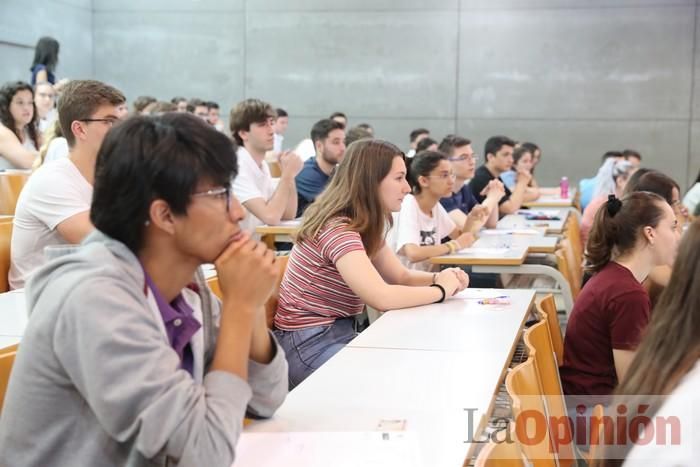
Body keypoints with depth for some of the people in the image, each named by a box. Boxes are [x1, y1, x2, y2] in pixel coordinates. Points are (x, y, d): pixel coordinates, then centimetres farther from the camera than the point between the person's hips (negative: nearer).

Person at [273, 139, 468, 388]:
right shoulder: (337, 228, -24)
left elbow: (401, 276, 14)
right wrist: (441, 289, -17)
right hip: (309, 344, -9)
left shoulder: (367, 226, 8)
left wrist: (439, 278, -7)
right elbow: (381, 297, -31)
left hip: (341, 334, 9)